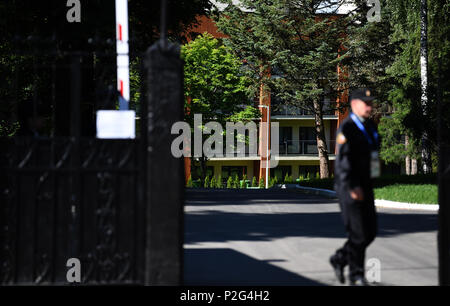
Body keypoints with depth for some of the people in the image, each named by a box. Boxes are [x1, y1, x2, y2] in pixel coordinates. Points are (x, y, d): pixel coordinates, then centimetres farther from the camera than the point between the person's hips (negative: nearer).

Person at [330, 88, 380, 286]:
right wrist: (352, 187, -25)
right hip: (349, 188, -8)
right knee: (358, 233, -6)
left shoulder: (370, 126, 14)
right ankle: (356, 275, 6)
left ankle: (340, 258, 26)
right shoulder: (347, 128, -13)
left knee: (370, 232, 8)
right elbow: (343, 159, -20)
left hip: (365, 187, 8)